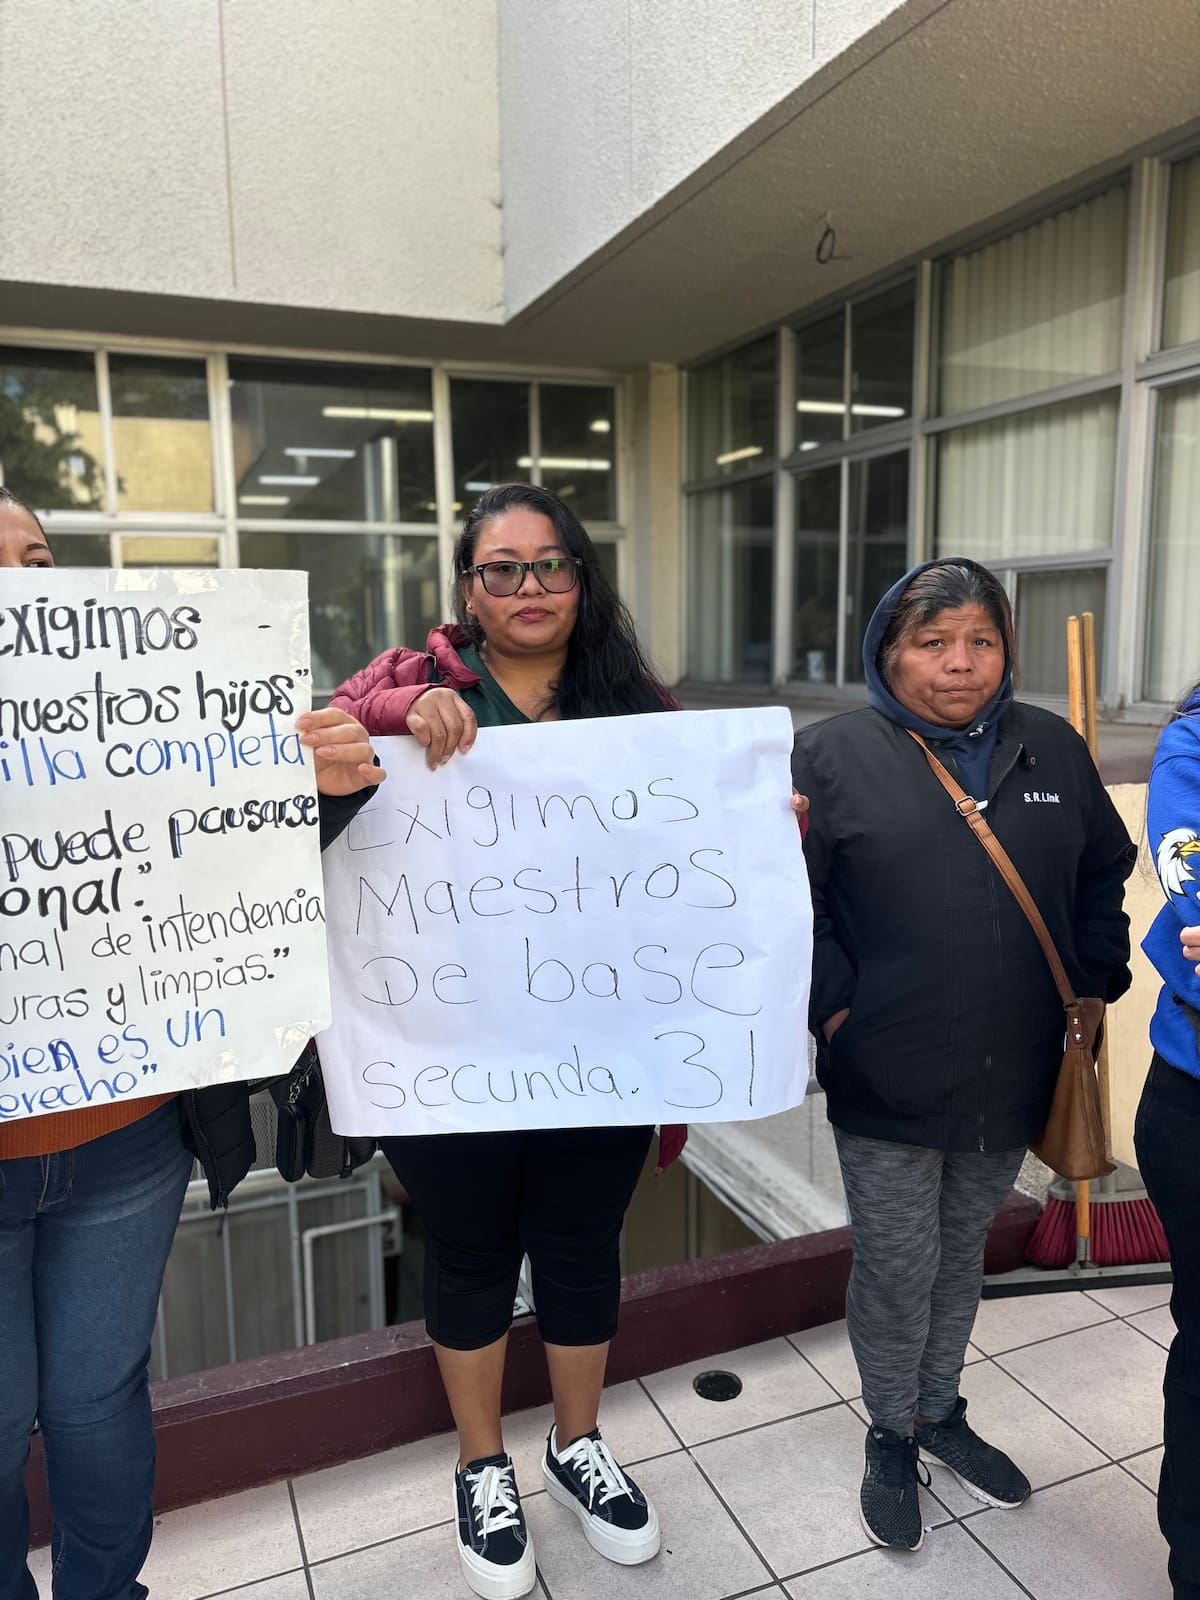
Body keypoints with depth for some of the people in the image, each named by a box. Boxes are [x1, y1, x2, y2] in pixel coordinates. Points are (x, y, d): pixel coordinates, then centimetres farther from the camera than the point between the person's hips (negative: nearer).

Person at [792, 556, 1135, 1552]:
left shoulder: (1053, 749, 5)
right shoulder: (835, 755, -8)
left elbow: (1104, 874, 14)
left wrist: (1096, 981, 6)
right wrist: (834, 1007, -13)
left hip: (1014, 1082, 4)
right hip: (885, 1086, -4)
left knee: (963, 1250, 22)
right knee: (898, 1266, 10)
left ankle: (941, 1410, 45)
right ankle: (892, 1437, 35)